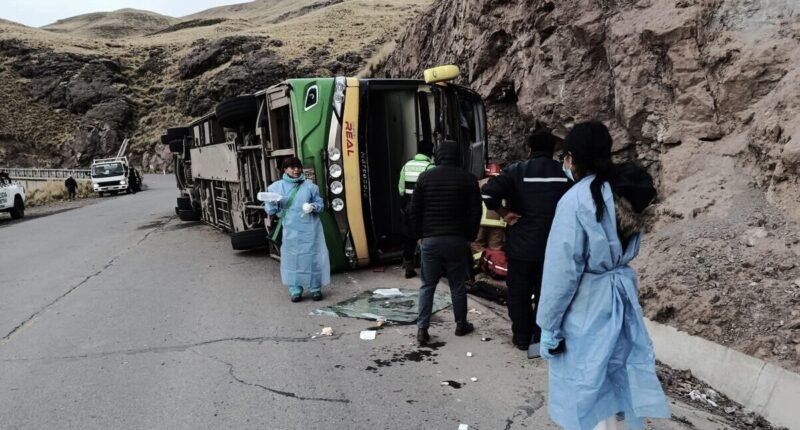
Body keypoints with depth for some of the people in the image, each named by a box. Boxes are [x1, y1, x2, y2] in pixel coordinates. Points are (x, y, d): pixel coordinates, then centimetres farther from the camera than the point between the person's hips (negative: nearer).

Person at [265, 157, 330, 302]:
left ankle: (315, 289, 16)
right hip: (290, 230, 0)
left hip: (309, 229, 0)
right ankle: (295, 290, 15)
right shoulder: (276, 187, 4)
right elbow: (270, 211, 6)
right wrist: (272, 203, -16)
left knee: (312, 257, 2)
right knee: (292, 258, 3)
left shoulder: (309, 186, 3)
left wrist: (313, 207, -14)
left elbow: (320, 204, 8)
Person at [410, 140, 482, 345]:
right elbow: (475, 212, 0)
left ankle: (422, 328, 6)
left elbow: (414, 210, 2)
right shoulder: (468, 179, -1)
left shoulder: (425, 177, 1)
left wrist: (418, 235, 12)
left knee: (427, 285, 8)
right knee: (458, 285, 11)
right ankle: (461, 325, 22)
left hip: (430, 239, 1)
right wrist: (470, 237, 10)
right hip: (456, 239, 0)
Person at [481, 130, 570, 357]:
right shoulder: (564, 173, 1)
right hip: (553, 245, 2)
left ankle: (522, 337, 22)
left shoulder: (517, 170, -7)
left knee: (519, 293, 12)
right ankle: (540, 339, 11)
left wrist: (504, 212, -7)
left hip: (521, 244, -2)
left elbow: (488, 193, -19)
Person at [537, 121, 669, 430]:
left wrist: (549, 324, -10)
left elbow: (562, 270, -19)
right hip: (623, 295, 8)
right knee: (613, 377, 21)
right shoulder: (626, 191, 2)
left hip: (587, 305, -8)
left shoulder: (575, 200, -20)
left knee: (587, 388, 7)